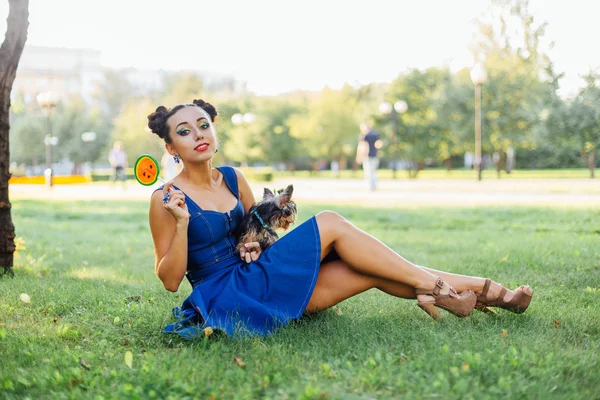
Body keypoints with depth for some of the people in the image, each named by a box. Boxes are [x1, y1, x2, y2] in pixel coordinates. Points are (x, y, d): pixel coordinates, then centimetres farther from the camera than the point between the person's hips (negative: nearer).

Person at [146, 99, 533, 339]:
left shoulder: (233, 178, 9)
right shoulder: (166, 199, -9)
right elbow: (170, 280, -10)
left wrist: (254, 242, -2)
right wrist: (181, 223, -23)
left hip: (253, 278, 7)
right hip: (224, 297, -7)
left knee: (371, 271, -9)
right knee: (330, 224, -18)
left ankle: (486, 291, -5)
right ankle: (434, 287, -12)